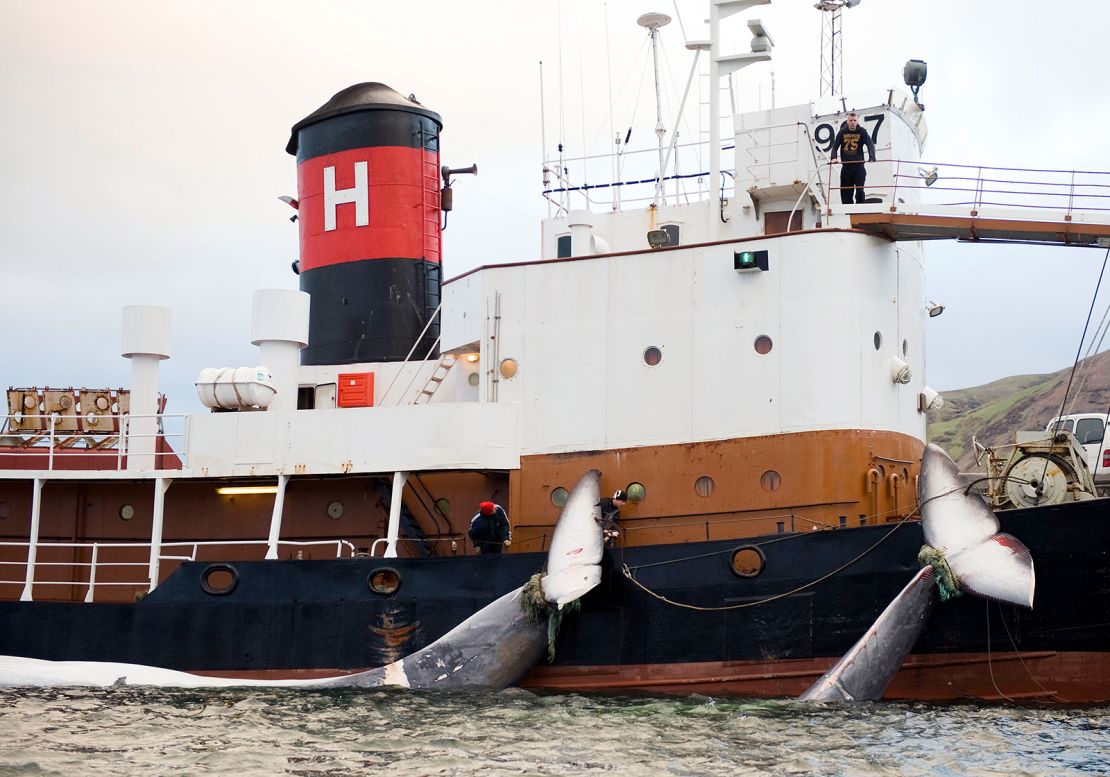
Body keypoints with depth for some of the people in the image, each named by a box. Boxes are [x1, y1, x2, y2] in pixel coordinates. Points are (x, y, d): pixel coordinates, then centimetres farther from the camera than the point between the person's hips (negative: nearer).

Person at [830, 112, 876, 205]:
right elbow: (835, 146, 2)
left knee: (859, 190, -10)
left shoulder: (862, 132, 0)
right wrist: (834, 158, -17)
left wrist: (871, 158, -28)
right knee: (845, 191, 3)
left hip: (858, 166, -2)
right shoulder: (842, 132, 5)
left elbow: (870, 145, -10)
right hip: (846, 166, 2)